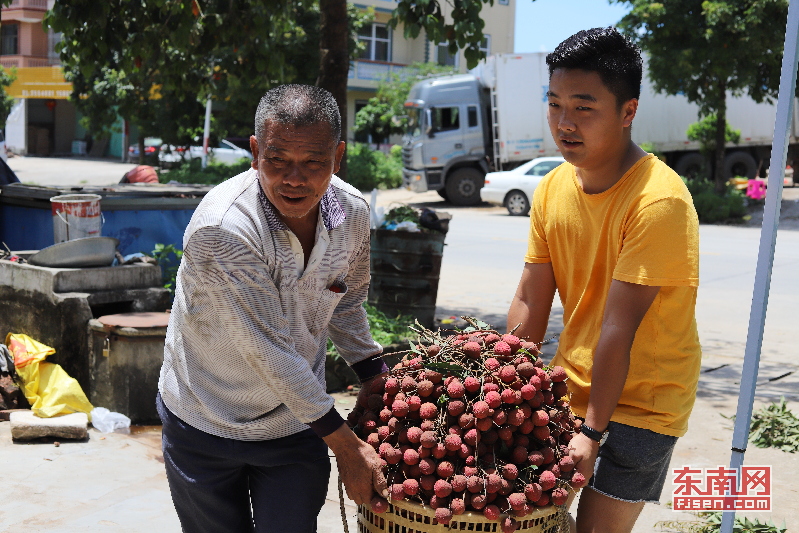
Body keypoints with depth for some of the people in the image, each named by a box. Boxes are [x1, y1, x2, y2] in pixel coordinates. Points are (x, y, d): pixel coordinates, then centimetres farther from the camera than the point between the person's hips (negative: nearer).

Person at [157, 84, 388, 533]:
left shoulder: (352, 212, -10)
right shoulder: (221, 227, -29)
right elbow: (270, 351, -27)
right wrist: (347, 445, -22)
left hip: (299, 422, 4)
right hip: (206, 424, -3)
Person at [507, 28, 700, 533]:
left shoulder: (658, 200, -24)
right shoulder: (552, 188, -1)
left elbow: (619, 326, -24)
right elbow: (530, 303, 0)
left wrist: (591, 432, -22)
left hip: (637, 403, -6)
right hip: (568, 390, 6)